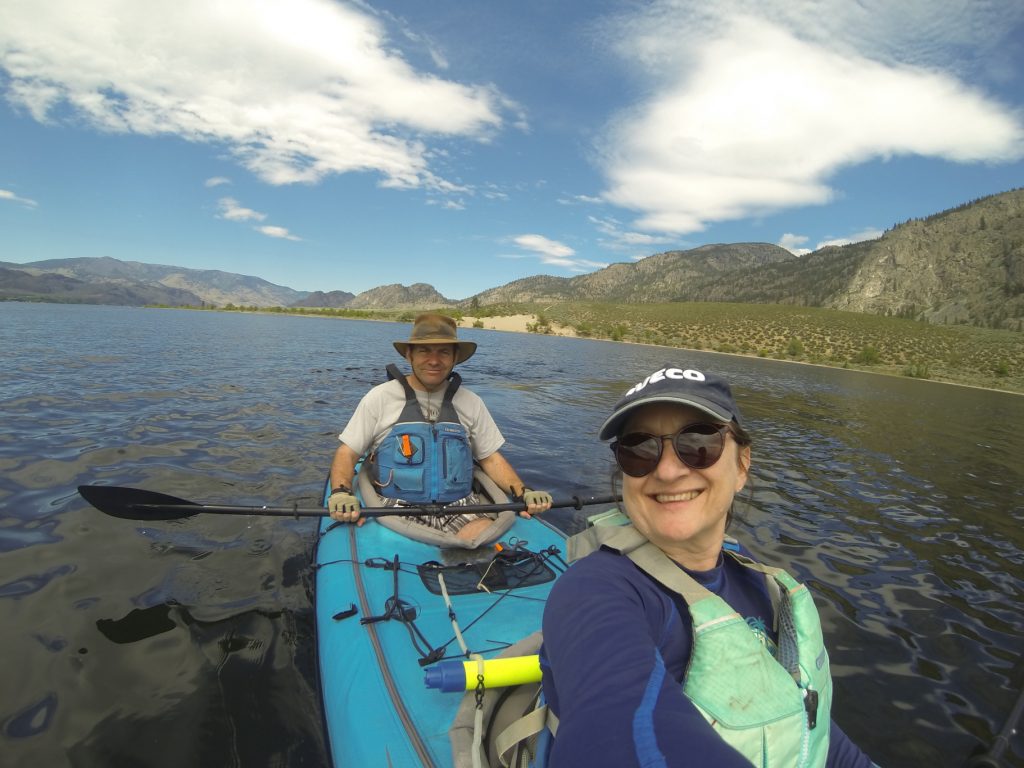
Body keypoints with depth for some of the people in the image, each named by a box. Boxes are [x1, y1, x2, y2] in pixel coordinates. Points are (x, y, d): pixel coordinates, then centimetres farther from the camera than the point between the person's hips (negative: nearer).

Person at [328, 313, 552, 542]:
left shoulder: (471, 403, 10)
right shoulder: (380, 397, 3)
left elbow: (490, 457, 15)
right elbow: (347, 453, 4)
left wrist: (523, 493, -1)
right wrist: (340, 493, -16)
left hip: (461, 509, 2)